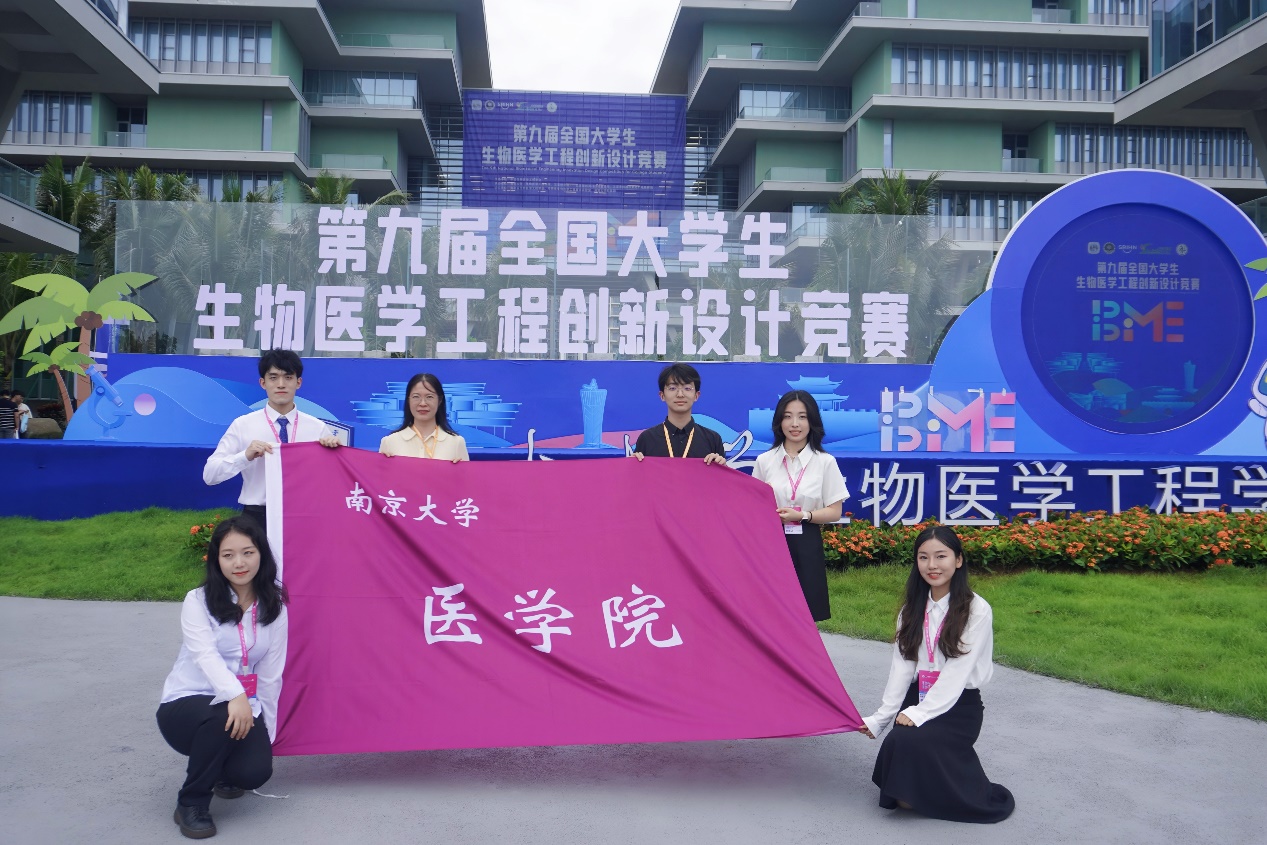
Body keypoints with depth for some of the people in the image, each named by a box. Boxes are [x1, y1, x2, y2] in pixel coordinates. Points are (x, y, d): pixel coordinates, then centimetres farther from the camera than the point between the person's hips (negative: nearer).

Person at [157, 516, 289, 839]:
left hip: (245, 707, 3)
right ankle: (191, 803, -12)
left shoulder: (274, 608, 1)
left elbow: (270, 676, 2)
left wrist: (265, 733, 0)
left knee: (256, 771, -24)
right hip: (186, 705, -3)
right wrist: (235, 696, -45)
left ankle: (222, 771, 17)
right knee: (223, 716, -37)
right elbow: (205, 655, -26)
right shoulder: (198, 601, -9)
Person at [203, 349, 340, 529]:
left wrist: (334, 448, -17)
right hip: (257, 517, -1)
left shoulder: (317, 428, 4)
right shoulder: (242, 425, 2)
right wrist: (245, 456, -19)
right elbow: (209, 475, -3)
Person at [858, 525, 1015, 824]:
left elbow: (958, 671, -15)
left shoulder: (976, 610, -9)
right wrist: (880, 718, -5)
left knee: (908, 741, -29)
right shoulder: (913, 609, 8)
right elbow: (901, 665, 3)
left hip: (958, 705, -5)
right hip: (918, 697, 5)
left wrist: (919, 713, -22)